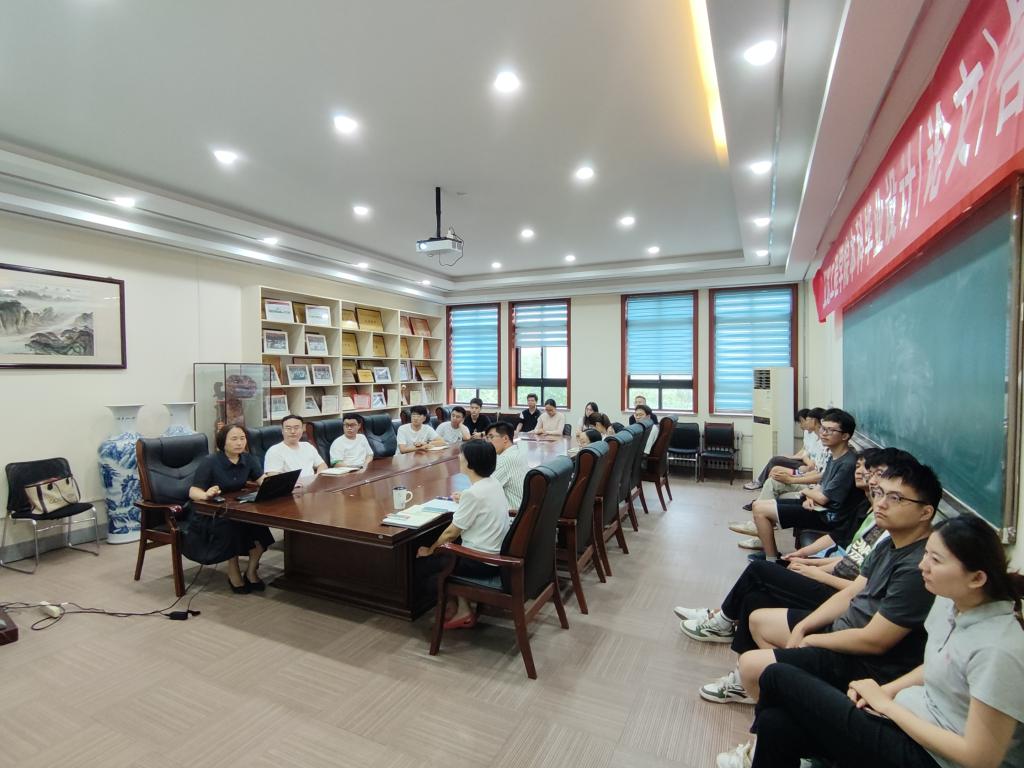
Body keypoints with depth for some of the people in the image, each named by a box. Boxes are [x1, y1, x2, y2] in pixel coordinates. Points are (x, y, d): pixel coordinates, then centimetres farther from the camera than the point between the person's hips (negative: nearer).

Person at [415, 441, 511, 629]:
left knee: (421, 564, 7)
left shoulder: (472, 493, -23)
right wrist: (463, 501, 19)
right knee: (447, 553, 26)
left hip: (481, 561, -8)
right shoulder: (493, 483, 1)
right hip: (498, 554, 9)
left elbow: (451, 532, -13)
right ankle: (463, 607, 21)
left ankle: (461, 610, 19)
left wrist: (430, 550, 1)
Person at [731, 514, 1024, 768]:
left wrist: (887, 704, -14)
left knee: (778, 677, -7)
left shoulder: (998, 649, -26)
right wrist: (887, 689, 1)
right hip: (908, 718, 7)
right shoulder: (950, 601, -1)